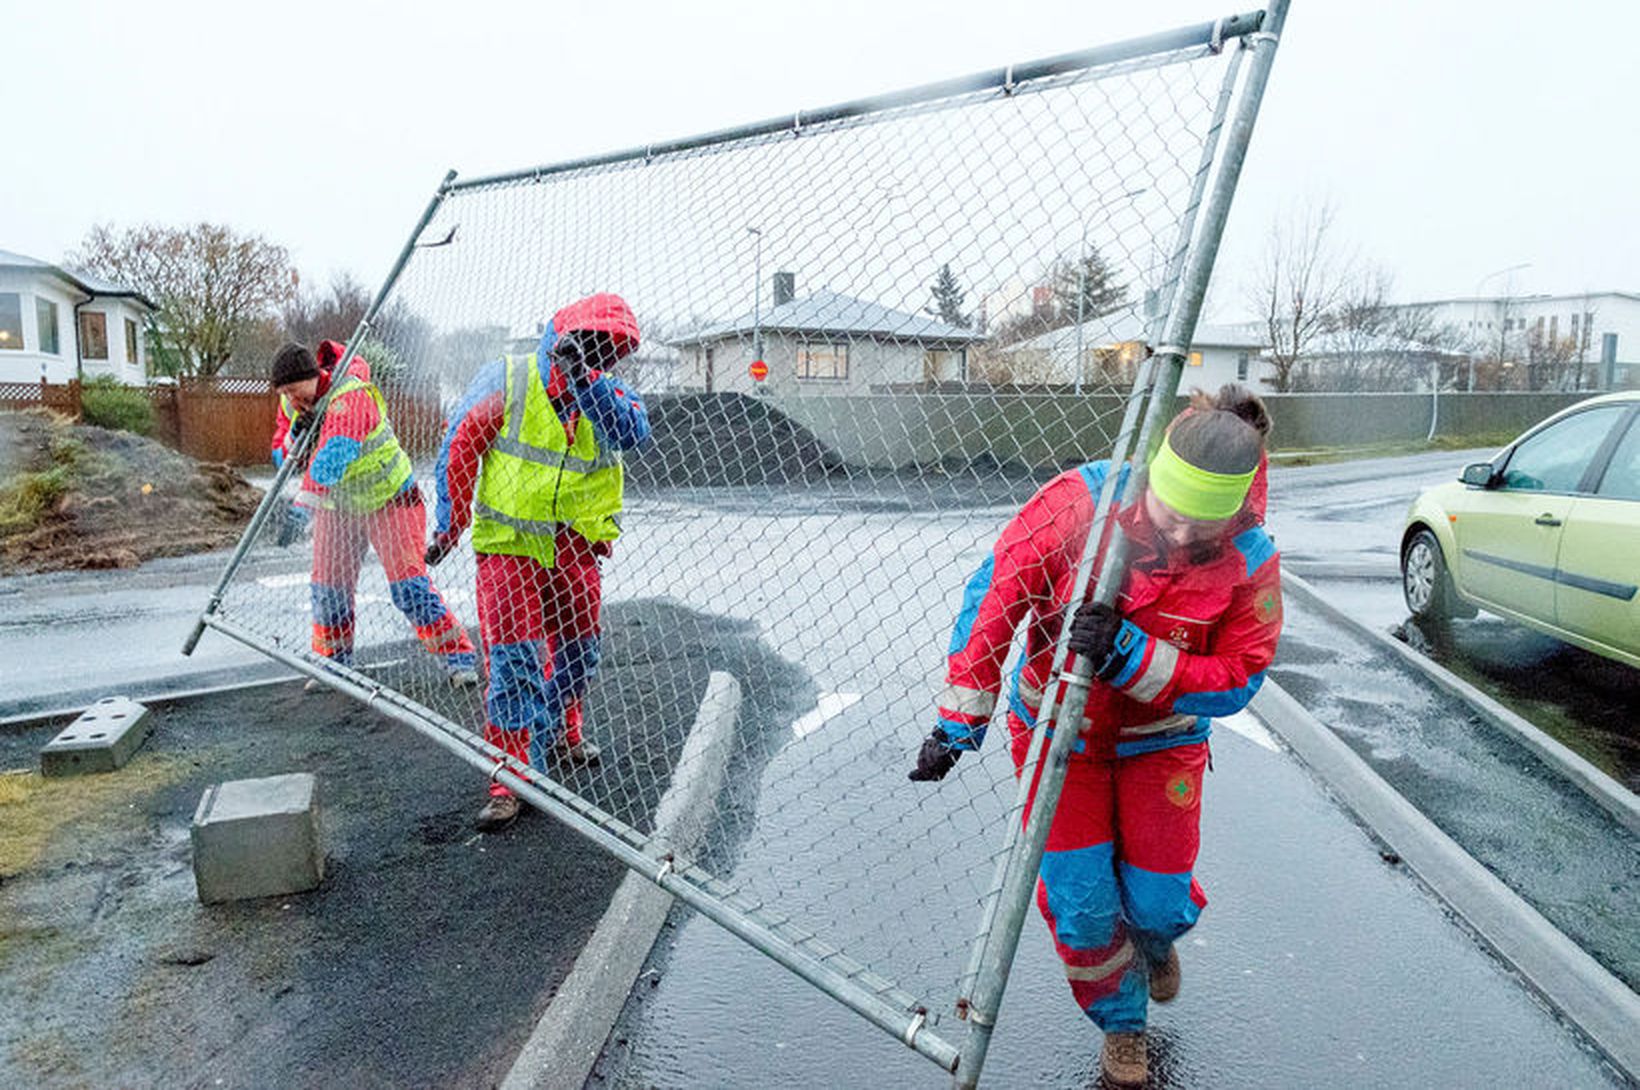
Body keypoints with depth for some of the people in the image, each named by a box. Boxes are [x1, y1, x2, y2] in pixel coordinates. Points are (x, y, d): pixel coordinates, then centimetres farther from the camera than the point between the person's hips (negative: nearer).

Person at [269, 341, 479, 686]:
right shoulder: (291, 405, -4)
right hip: (336, 506, 7)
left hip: (390, 499, -7)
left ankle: (459, 657, -5)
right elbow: (282, 458, 0)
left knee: (408, 584, -13)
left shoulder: (351, 397, -29)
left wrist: (303, 503, -50)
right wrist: (295, 438, -22)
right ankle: (333, 661, 25)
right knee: (329, 586, 7)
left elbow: (332, 458, -41)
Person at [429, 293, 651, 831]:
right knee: (514, 653, -11)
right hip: (509, 542, -4)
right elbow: (459, 448, -3)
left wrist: (583, 378, -30)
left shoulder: (608, 394, 1)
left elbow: (632, 433, -20)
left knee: (576, 647, 16)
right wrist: (449, 525, -4)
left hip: (576, 546, 4)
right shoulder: (505, 380, -8)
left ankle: (559, 732, 42)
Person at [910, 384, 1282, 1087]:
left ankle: (1154, 941, 47)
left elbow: (1235, 681, -15)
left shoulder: (1250, 562, -20)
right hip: (1057, 727, -1)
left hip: (1160, 739, 1)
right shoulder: (1083, 501, -26)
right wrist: (961, 718, -18)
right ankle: (1120, 1020, 34)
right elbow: (996, 593, -19)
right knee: (1079, 903, 2)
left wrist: (1130, 656, -33)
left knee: (1159, 901, 6)